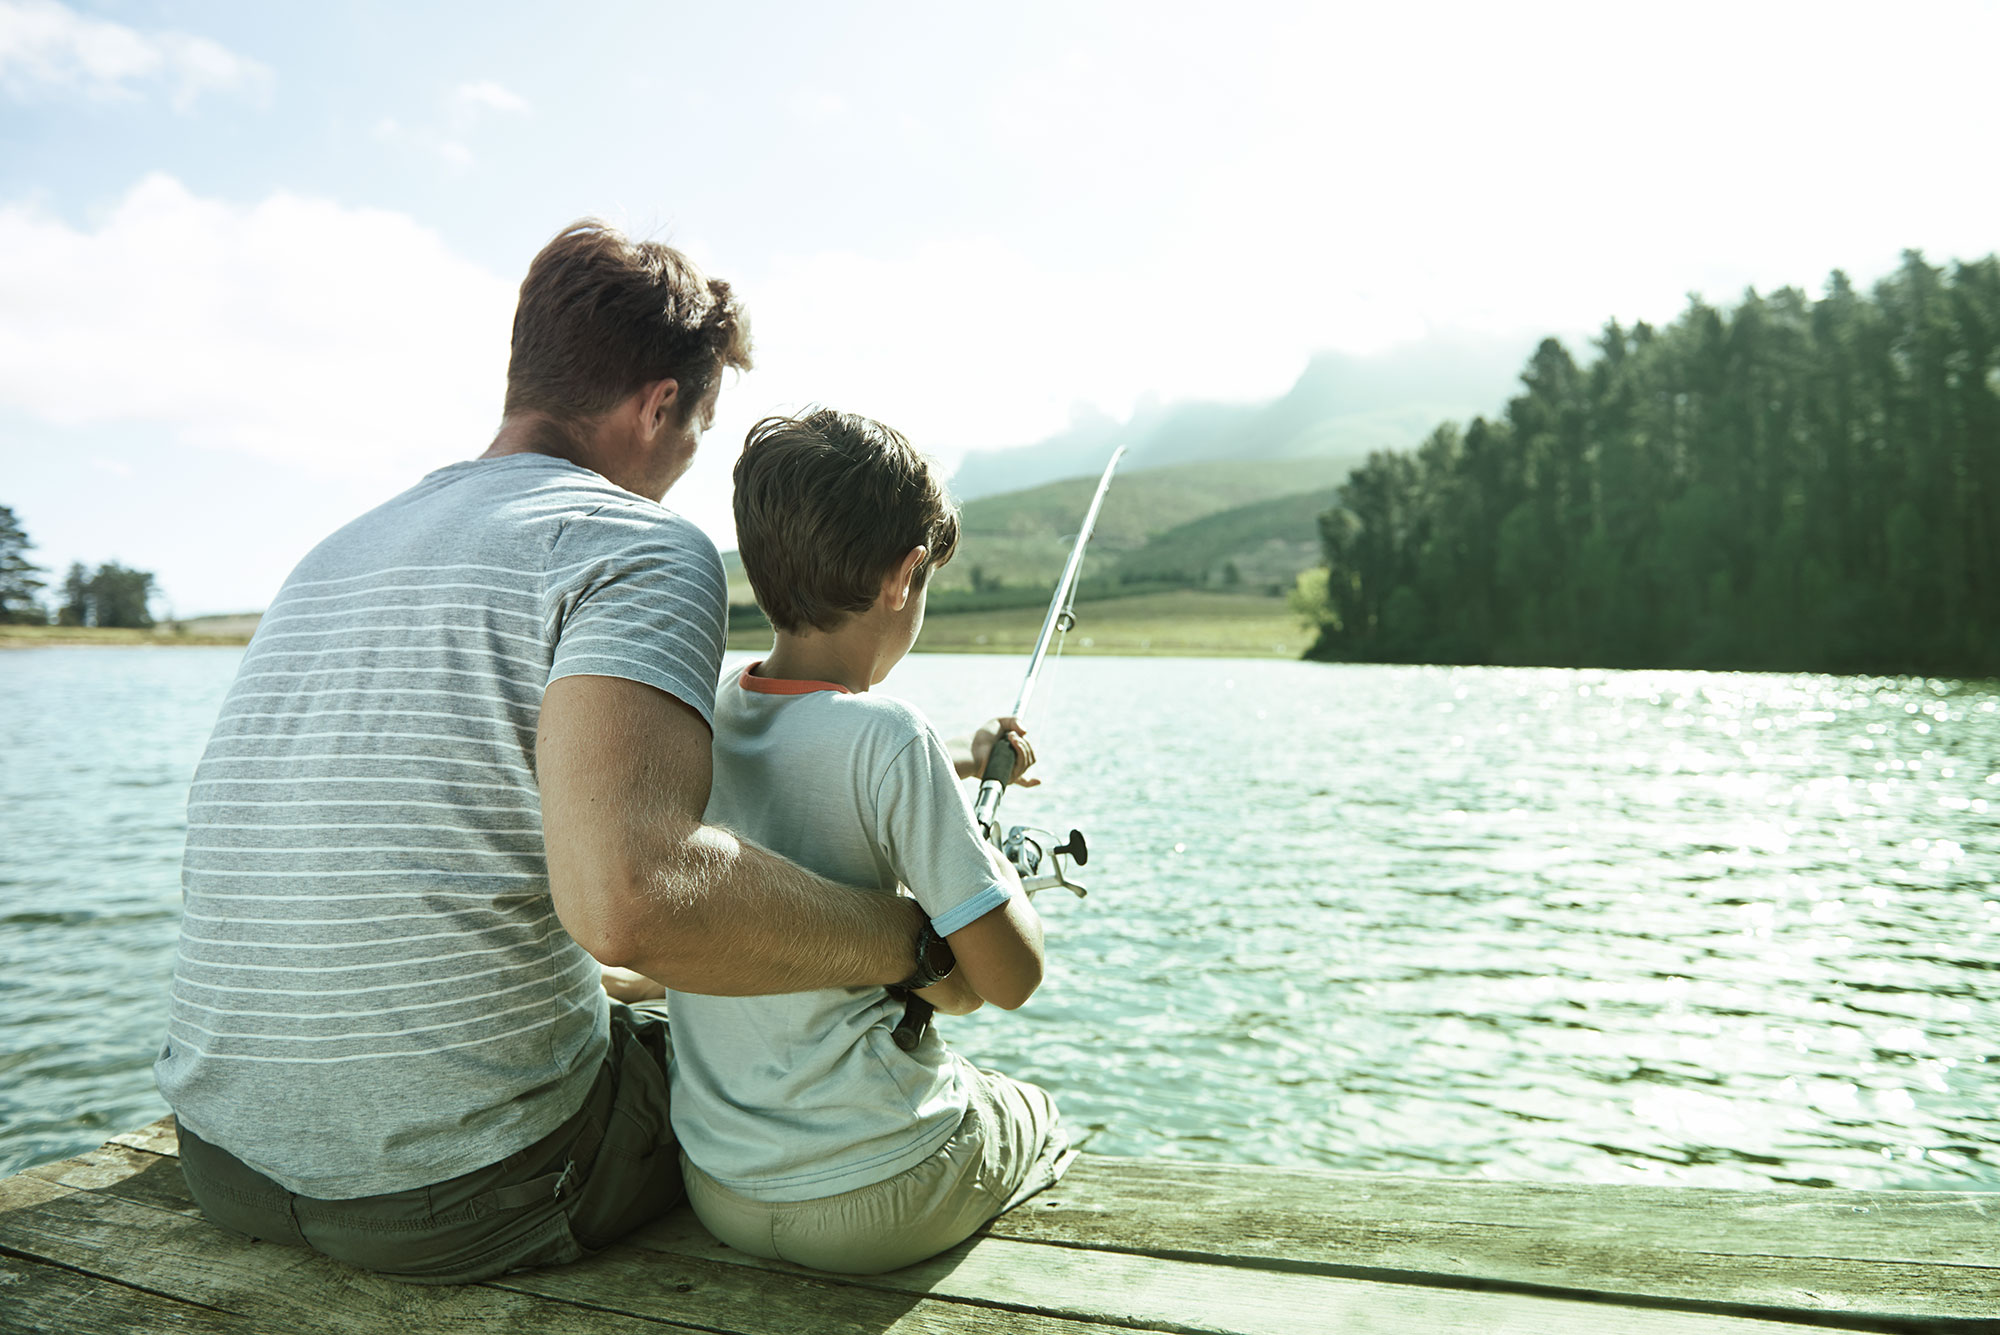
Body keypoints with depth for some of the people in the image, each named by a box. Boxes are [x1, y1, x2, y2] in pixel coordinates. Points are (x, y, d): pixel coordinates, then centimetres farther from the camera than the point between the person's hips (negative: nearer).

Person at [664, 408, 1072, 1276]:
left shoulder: (703, 717, -2)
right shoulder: (887, 734, -22)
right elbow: (1011, 980, -18)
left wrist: (962, 764, 30)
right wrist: (997, 862, 1)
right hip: (872, 1207, -6)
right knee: (1036, 1118, 27)